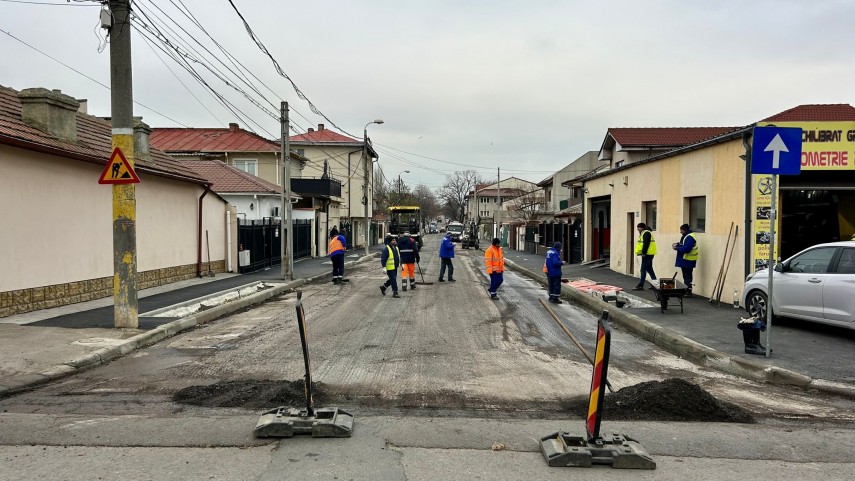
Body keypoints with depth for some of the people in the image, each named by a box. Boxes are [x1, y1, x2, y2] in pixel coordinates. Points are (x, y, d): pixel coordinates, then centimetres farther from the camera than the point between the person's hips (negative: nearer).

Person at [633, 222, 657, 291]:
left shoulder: (646, 233, -13)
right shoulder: (644, 233, 21)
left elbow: (646, 244, -22)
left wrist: (643, 253, -21)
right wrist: (642, 252, 13)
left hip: (647, 254, -11)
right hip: (647, 254, 11)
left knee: (643, 269, -9)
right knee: (649, 269, 15)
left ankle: (640, 286, -8)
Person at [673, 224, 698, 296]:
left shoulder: (690, 238, -20)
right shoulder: (686, 236, 14)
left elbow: (686, 248, -28)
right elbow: (683, 245, 24)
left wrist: (677, 248, -19)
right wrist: (677, 244, 5)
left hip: (688, 261, -11)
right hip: (685, 260, 11)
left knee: (687, 276, -6)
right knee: (686, 276, 15)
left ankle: (688, 291, -1)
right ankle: (686, 290, 22)